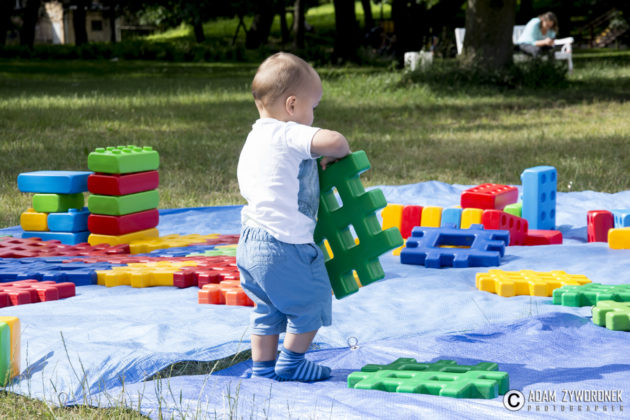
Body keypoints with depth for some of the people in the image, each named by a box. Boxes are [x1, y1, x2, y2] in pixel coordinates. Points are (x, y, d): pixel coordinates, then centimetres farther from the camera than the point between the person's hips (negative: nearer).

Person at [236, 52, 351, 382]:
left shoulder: (254, 139, 15)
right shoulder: (288, 136, -15)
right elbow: (331, 140, -30)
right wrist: (339, 154, -5)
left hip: (251, 241, 9)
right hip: (285, 245, -9)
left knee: (267, 309, 23)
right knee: (311, 302, 11)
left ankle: (263, 367, 29)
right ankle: (291, 364, 21)